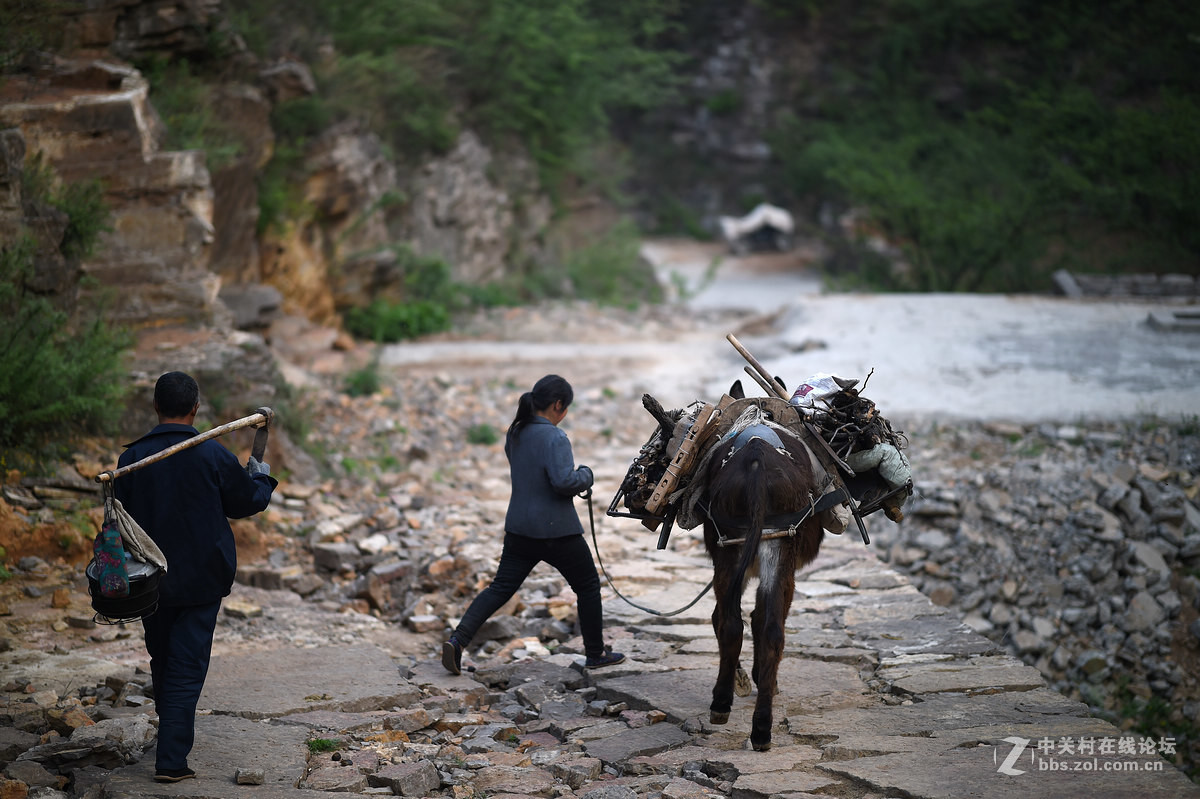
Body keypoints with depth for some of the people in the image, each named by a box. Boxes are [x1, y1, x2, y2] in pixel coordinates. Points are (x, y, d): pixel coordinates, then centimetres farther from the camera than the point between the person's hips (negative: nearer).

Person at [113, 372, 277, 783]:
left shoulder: (133, 457, -6)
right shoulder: (212, 455, -12)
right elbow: (247, 501, 1)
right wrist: (261, 477, 21)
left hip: (151, 579, 3)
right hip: (201, 580, -3)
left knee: (162, 660, 21)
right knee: (187, 667, 0)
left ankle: (174, 732, 39)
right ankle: (171, 759, -5)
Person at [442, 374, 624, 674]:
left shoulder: (515, 433, 8)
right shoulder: (554, 438, -18)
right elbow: (564, 481, -28)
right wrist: (585, 475, -8)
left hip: (519, 528, 7)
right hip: (557, 530, -7)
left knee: (500, 588, 7)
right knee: (588, 586, 13)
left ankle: (457, 639, -10)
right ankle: (596, 653, 23)